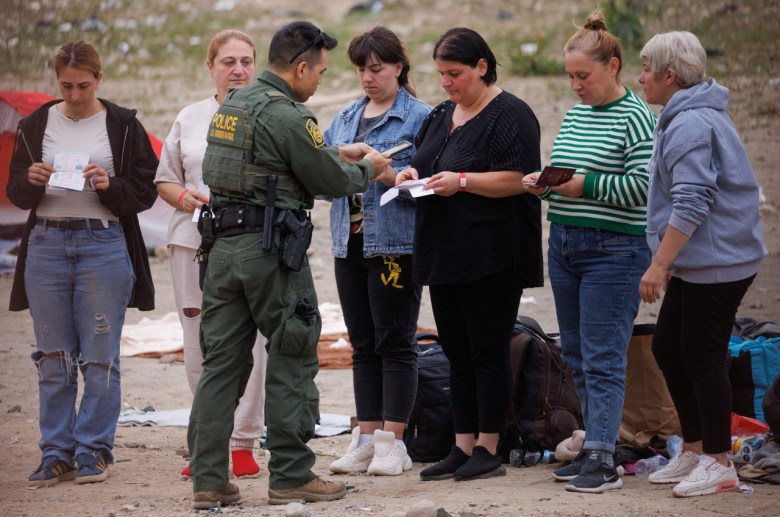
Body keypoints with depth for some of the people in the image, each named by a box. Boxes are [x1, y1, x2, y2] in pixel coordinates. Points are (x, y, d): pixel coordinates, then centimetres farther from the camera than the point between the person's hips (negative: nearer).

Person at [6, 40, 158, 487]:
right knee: (54, 358, 5)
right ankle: (57, 454, 11)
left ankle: (94, 452, 7)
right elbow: (15, 193, 11)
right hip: (47, 245, 2)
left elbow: (145, 191, 2)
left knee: (100, 357, -1)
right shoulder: (37, 125, 9)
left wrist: (110, 186, -17)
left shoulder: (123, 126, 2)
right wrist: (32, 182, -11)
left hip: (105, 246, -2)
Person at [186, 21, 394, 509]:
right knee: (292, 360, 2)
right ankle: (291, 476, 5)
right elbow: (330, 181, -8)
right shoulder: (288, 115, -14)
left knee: (222, 362, 7)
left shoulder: (233, 104, 13)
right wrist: (368, 169, 11)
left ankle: (209, 479, 6)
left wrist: (339, 153, 24)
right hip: (272, 250, -8)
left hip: (225, 244, 8)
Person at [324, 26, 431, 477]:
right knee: (363, 345, 10)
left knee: (395, 343, -1)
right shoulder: (346, 118, 16)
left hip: (395, 243, -7)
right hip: (350, 241, 7)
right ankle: (366, 439, 15)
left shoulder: (420, 117, -5)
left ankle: (392, 442, 3)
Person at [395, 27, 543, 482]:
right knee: (457, 354, 10)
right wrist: (413, 176, 5)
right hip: (445, 256, 8)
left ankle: (488, 450, 2)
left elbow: (517, 179, -17)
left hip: (490, 257, -8)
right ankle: (463, 447, 15)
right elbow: (430, 167, 26)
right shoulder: (442, 115, 17)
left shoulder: (509, 115, -9)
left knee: (488, 353, -4)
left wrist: (461, 181, -22)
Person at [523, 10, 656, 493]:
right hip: (564, 246, 8)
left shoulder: (635, 117, -10)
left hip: (614, 250, -8)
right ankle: (596, 445, 18)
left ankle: (603, 460, -9)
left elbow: (644, 185, -17)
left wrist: (587, 185, -20)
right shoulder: (574, 115, 14)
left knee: (602, 358, -9)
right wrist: (545, 183, 2)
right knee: (578, 354, 11)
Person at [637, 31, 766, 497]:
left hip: (716, 261, -11)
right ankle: (695, 450, 22)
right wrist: (667, 262, 25)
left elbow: (691, 204, -24)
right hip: (696, 262, 11)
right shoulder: (694, 117, 16)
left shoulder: (690, 126, -18)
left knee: (702, 356, -4)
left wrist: (659, 265, -22)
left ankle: (719, 464, 4)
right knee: (668, 348, 14)